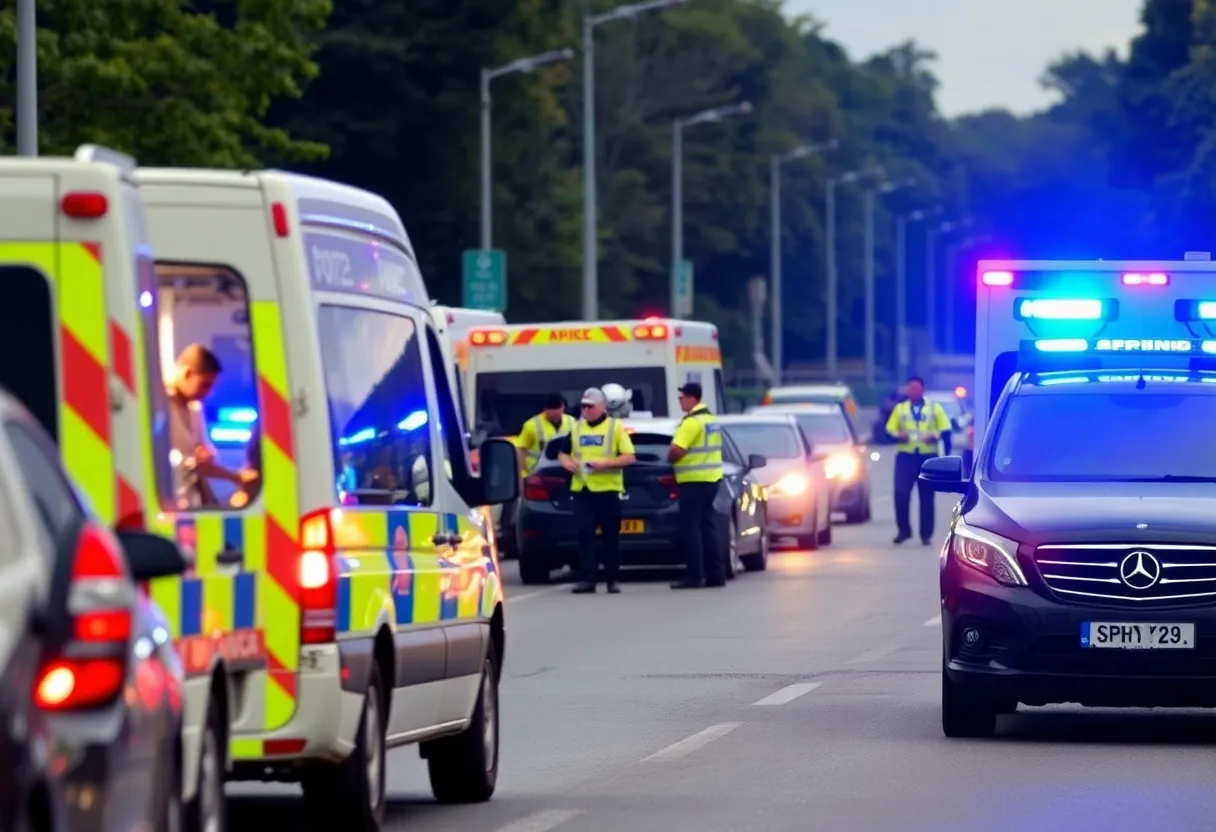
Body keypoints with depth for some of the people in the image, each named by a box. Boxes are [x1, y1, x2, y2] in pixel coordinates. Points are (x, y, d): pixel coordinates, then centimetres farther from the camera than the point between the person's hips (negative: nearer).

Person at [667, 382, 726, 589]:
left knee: (691, 528, -6)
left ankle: (695, 576, -9)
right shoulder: (710, 419, 15)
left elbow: (676, 451, -23)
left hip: (694, 481, -9)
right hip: (711, 479, 9)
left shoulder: (692, 422, -16)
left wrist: (669, 458, -2)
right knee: (707, 527, 12)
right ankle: (715, 574, 12)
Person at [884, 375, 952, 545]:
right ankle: (904, 530, 2)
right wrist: (897, 435, -12)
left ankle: (926, 534, 11)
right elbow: (889, 429, 9)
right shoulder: (900, 408, 12)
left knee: (926, 497, 3)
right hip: (906, 456, 0)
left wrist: (934, 436, -15)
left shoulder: (935, 408, 8)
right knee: (901, 493, -12)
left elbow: (945, 431, 6)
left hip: (928, 458, 0)